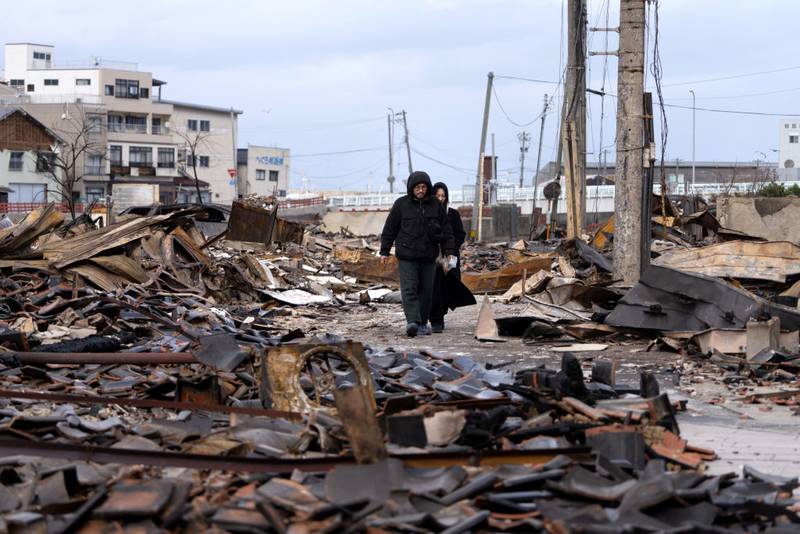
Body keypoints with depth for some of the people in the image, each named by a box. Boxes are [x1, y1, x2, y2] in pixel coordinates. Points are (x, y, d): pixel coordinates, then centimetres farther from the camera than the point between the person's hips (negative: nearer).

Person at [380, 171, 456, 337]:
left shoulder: (435, 205, 6)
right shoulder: (401, 204, 0)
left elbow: (446, 230, 10)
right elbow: (389, 229, 6)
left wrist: (449, 251, 3)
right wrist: (384, 252, 6)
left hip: (429, 256, 3)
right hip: (407, 256, -3)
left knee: (426, 290, 7)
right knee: (409, 289, -14)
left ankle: (422, 323, 16)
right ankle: (412, 321, -23)